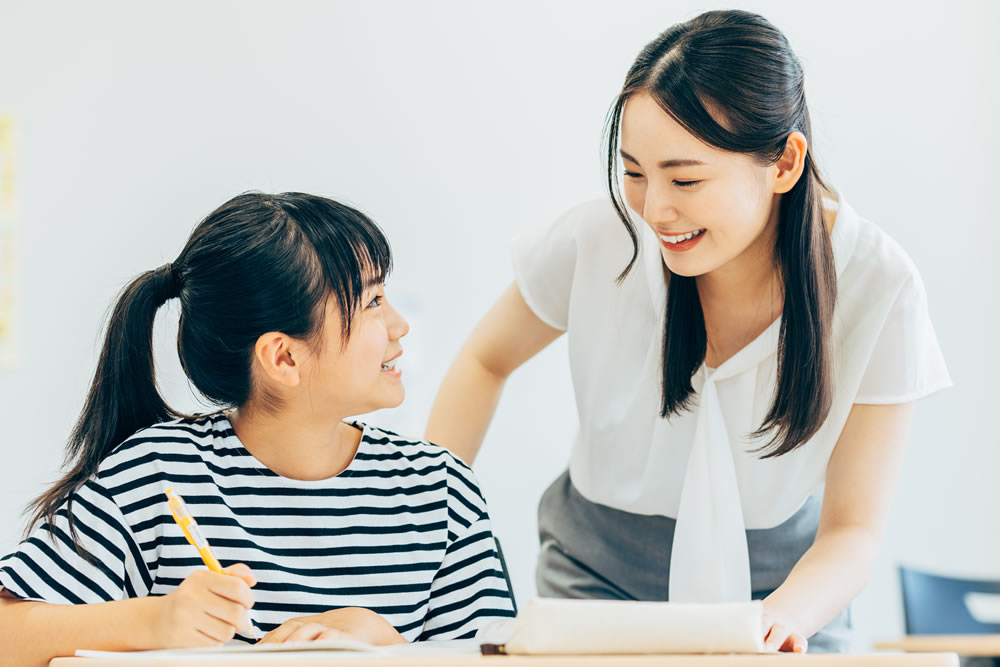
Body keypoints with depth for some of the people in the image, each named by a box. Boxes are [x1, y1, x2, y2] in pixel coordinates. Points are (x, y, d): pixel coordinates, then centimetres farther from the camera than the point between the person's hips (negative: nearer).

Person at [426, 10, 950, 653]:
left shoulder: (879, 289, -19)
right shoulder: (597, 241, -17)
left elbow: (853, 529, -13)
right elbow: (485, 363, 4)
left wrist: (785, 618, -34)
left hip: (781, 583, 1)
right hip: (599, 578, 0)